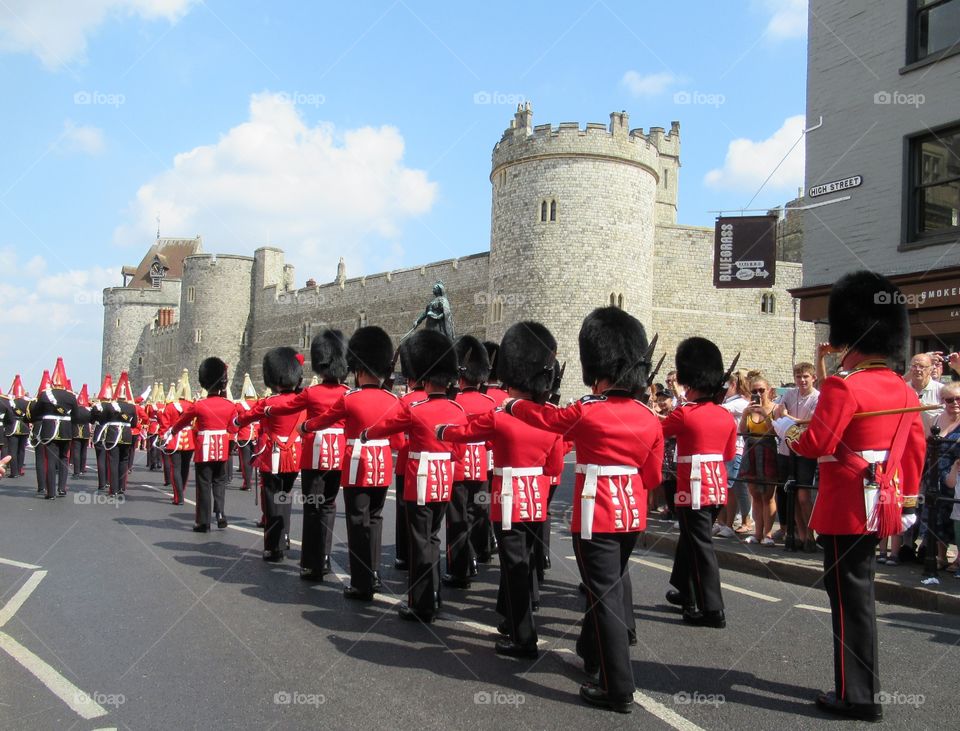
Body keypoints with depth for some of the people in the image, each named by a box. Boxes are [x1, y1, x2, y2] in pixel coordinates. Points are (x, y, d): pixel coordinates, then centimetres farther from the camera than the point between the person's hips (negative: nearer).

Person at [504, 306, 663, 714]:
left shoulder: (586, 413, -15)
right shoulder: (649, 418, 1)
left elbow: (542, 416, 2)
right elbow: (652, 476, 9)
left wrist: (512, 404, 21)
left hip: (597, 516, -7)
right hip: (632, 513, 7)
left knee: (605, 597, 0)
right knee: (614, 583, 24)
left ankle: (618, 689, 5)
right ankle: (593, 653, 44)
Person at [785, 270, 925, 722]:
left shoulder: (844, 387, -17)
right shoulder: (905, 391, 10)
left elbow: (817, 443, -19)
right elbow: (915, 450, 14)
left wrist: (788, 430, 1)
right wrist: (907, 499, 21)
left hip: (846, 507, -8)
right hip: (883, 505, 8)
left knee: (851, 597, -1)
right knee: (857, 592, 18)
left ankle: (859, 696, 7)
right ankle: (860, 684, 27)